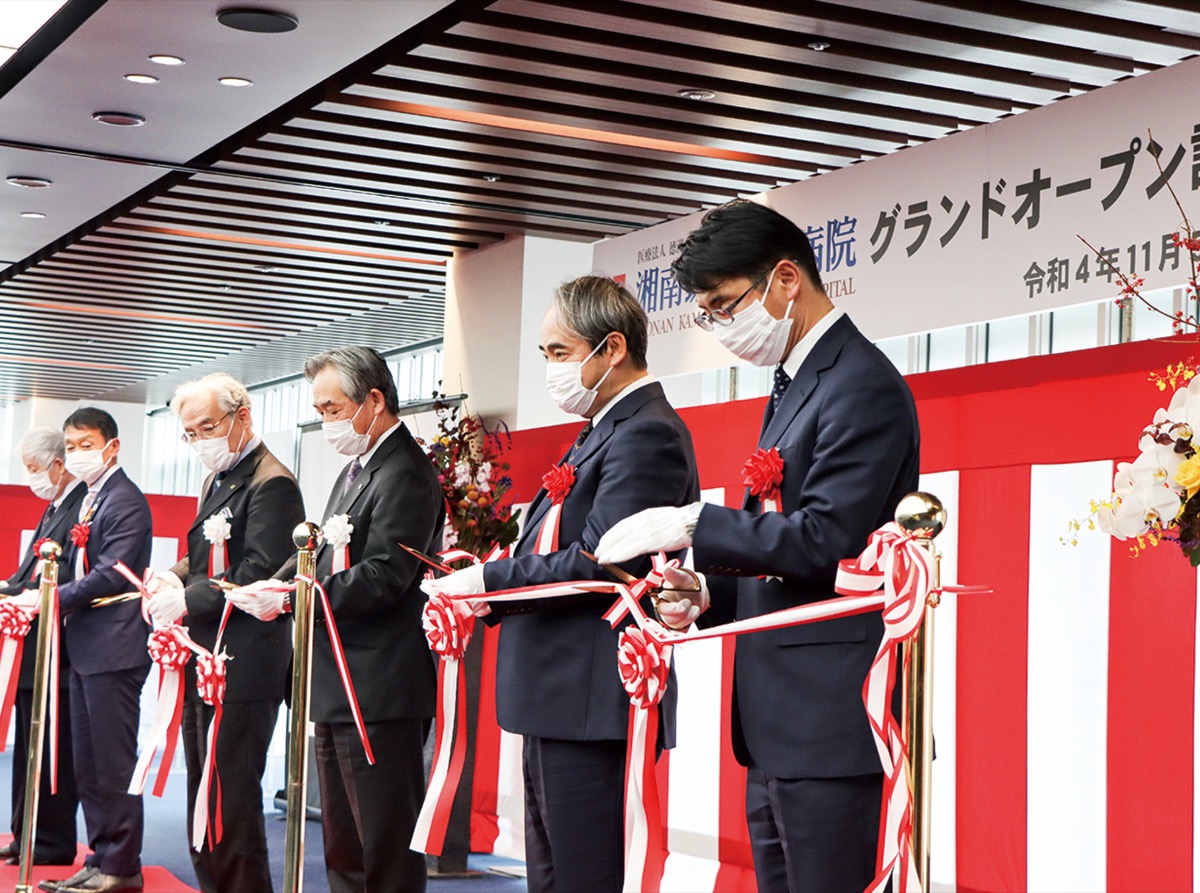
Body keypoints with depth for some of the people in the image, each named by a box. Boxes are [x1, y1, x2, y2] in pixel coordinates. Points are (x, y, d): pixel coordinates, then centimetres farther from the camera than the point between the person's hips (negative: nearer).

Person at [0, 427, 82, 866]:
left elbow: (65, 581, -23)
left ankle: (53, 843, 8)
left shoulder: (84, 508, -17)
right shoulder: (55, 509, 16)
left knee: (53, 752, -1)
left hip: (58, 655, -10)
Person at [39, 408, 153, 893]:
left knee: (113, 764, -5)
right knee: (88, 766, 13)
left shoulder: (125, 500, -12)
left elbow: (111, 574, -20)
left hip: (114, 648, -10)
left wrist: (55, 598, -19)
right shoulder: (89, 499, 17)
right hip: (85, 649, 10)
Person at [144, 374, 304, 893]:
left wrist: (188, 600, -18)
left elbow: (259, 574, -21)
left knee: (232, 798, -6)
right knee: (203, 796, 15)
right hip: (204, 663, 10)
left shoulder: (271, 484, -14)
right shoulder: (217, 479, 18)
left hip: (242, 669, -10)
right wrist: (173, 579, 3)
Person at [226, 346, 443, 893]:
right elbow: (325, 557, 20)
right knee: (342, 845, 16)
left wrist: (290, 599, -21)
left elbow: (383, 576, -23)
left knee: (386, 847, -5)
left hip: (380, 692, -11)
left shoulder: (404, 474, -15)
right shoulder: (354, 472, 19)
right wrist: (275, 585, 1)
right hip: (339, 689, 11)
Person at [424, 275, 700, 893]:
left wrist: (490, 580, -12)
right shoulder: (604, 431, 20)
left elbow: (598, 564, -22)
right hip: (560, 707, 11)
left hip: (593, 710, -11)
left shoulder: (646, 434, -14)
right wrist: (491, 596, 3)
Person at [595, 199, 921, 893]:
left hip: (832, 725, -10)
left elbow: (824, 538, -22)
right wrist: (709, 591, 6)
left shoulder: (862, 385, -13)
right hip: (779, 726, 10)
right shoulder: (795, 386, 19)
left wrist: (691, 525, -15)